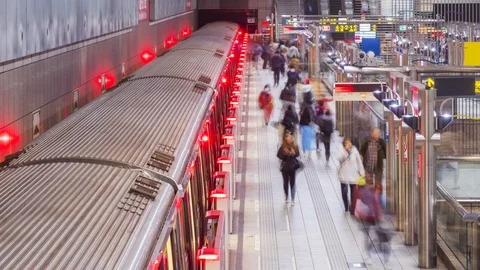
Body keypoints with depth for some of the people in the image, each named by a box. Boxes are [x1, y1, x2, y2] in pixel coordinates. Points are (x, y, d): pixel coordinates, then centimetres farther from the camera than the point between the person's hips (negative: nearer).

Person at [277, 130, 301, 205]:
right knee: (286, 182, 15)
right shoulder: (283, 147, -12)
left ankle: (293, 199, 7)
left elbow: (298, 154, 0)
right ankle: (286, 197, 32)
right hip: (285, 167, 0)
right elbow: (278, 155, -8)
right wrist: (284, 154, -25)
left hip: (292, 167, 0)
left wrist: (294, 153, -21)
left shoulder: (294, 146, -9)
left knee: (292, 183, 3)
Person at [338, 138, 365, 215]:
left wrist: (362, 173, 3)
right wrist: (346, 150, -30)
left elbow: (359, 162, 3)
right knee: (344, 192, 8)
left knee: (353, 194, 0)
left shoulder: (354, 151, -4)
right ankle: (346, 206, 32)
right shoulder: (342, 151, -6)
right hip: (344, 175, 0)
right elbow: (340, 159, -23)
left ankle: (352, 210, 8)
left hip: (353, 175, 0)